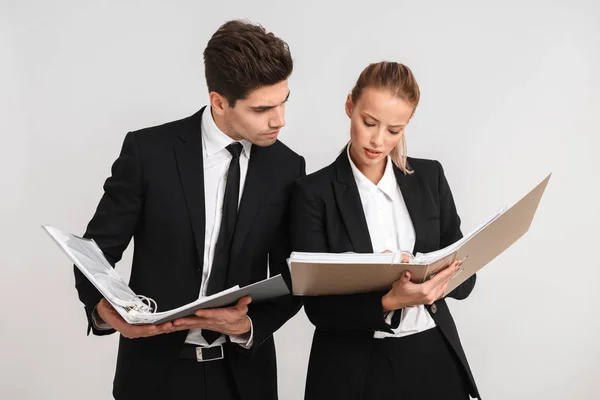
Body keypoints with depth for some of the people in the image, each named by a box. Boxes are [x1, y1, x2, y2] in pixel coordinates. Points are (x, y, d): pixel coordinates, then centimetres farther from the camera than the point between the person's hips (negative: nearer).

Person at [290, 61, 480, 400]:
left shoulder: (430, 176, 1)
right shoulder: (313, 193, -9)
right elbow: (318, 306, -11)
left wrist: (432, 279, -20)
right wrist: (388, 302, -27)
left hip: (435, 360, 3)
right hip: (355, 371, -3)